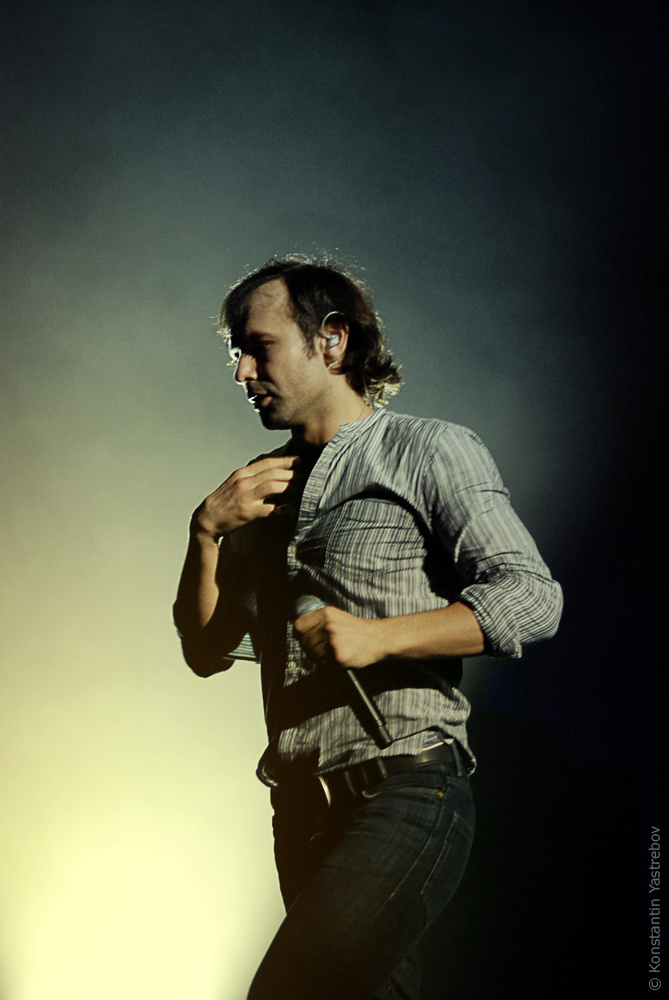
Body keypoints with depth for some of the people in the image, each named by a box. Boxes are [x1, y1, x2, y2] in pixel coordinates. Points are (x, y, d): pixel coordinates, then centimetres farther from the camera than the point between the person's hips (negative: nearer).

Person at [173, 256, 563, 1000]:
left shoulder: (430, 451, 0)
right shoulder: (261, 488, 17)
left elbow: (532, 597, -10)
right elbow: (205, 652, 15)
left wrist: (379, 636, -19)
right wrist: (207, 530, 0)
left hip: (405, 793, -6)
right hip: (302, 810, 7)